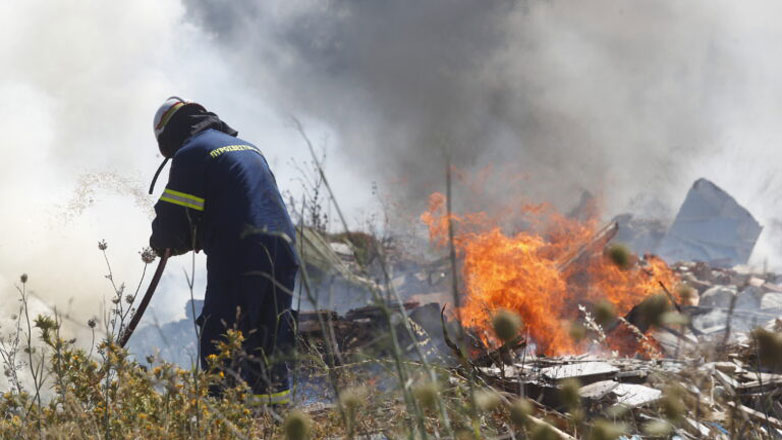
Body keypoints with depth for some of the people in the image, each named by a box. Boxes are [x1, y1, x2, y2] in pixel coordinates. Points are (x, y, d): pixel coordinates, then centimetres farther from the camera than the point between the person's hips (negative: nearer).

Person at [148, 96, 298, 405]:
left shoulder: (191, 154, 0)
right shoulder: (248, 148, 25)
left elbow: (173, 222, -6)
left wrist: (161, 243, 18)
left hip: (239, 256, -8)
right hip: (282, 252, 8)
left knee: (218, 344, -3)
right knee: (267, 346, 15)